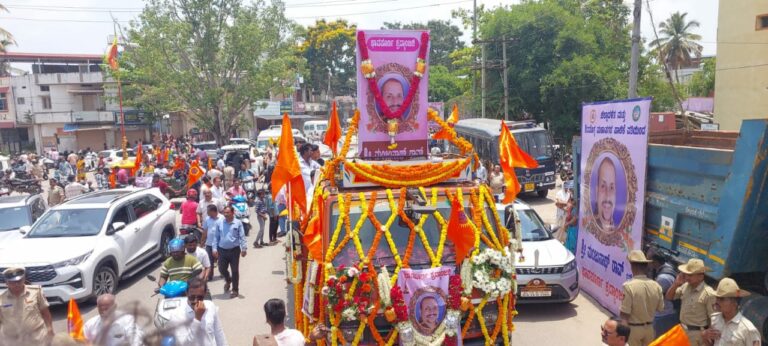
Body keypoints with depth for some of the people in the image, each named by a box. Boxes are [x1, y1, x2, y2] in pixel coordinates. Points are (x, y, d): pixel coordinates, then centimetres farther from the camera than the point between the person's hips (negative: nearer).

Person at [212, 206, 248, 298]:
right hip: (222, 250, 3)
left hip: (234, 250, -3)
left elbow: (242, 237, -5)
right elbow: (216, 237, 6)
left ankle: (235, 290, 18)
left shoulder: (238, 223, -5)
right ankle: (228, 280, 43)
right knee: (222, 269, 10)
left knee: (235, 271, 4)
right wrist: (215, 249, 2)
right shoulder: (219, 223, 2)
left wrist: (244, 248, -10)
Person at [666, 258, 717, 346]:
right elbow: (669, 297, 7)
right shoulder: (685, 286, -2)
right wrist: (676, 284, -9)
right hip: (682, 330, 6)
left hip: (697, 333, -6)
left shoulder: (708, 293, -19)